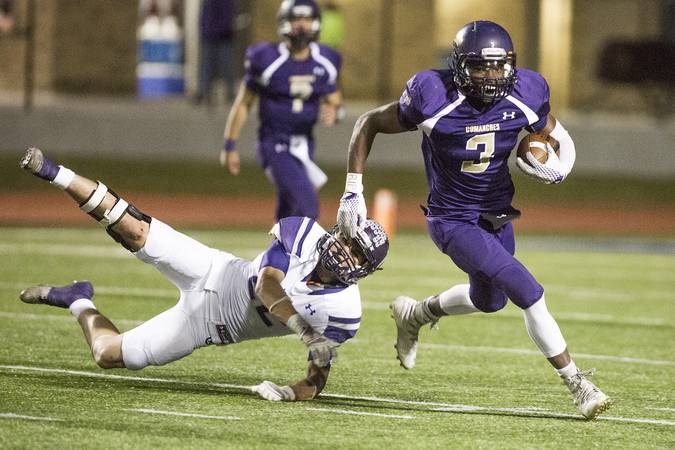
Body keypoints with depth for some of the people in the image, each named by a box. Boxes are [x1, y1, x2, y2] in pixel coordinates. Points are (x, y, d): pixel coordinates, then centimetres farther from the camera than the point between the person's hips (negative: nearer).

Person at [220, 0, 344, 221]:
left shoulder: (325, 63, 2)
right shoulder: (267, 60, -11)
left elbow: (335, 102, 13)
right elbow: (243, 103, -2)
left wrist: (334, 112, -13)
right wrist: (229, 146, -2)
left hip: (304, 146, 5)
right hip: (274, 145, -5)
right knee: (307, 206, -22)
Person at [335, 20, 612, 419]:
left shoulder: (523, 98, -14)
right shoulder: (434, 101, -25)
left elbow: (556, 135, 6)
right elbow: (369, 124, -10)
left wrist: (558, 167, -17)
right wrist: (353, 191, -13)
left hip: (497, 217, 6)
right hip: (453, 222, -6)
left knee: (489, 301, 26)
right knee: (530, 294, -18)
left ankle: (414, 315, 53)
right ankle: (577, 384, -7)